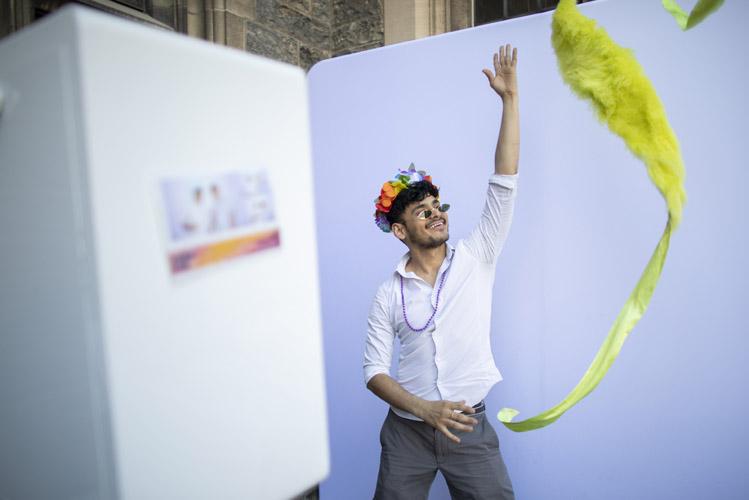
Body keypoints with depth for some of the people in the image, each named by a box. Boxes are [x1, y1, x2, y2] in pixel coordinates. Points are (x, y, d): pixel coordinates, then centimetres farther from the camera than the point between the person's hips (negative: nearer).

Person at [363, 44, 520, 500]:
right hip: (406, 431, 0)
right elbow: (375, 370, -3)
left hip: (471, 428, 0)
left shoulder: (476, 258, -3)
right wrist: (424, 409, -18)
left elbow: (505, 181, -9)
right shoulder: (388, 296, -4)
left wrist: (510, 98, -11)